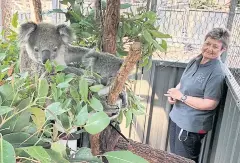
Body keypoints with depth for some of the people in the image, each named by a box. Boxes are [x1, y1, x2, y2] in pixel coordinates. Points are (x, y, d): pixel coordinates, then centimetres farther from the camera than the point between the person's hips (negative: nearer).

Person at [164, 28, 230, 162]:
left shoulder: (217, 72, -21)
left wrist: (181, 97, -20)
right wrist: (174, 92, -6)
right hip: (177, 118, 8)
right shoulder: (196, 61, 3)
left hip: (192, 125, -8)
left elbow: (210, 104, -24)